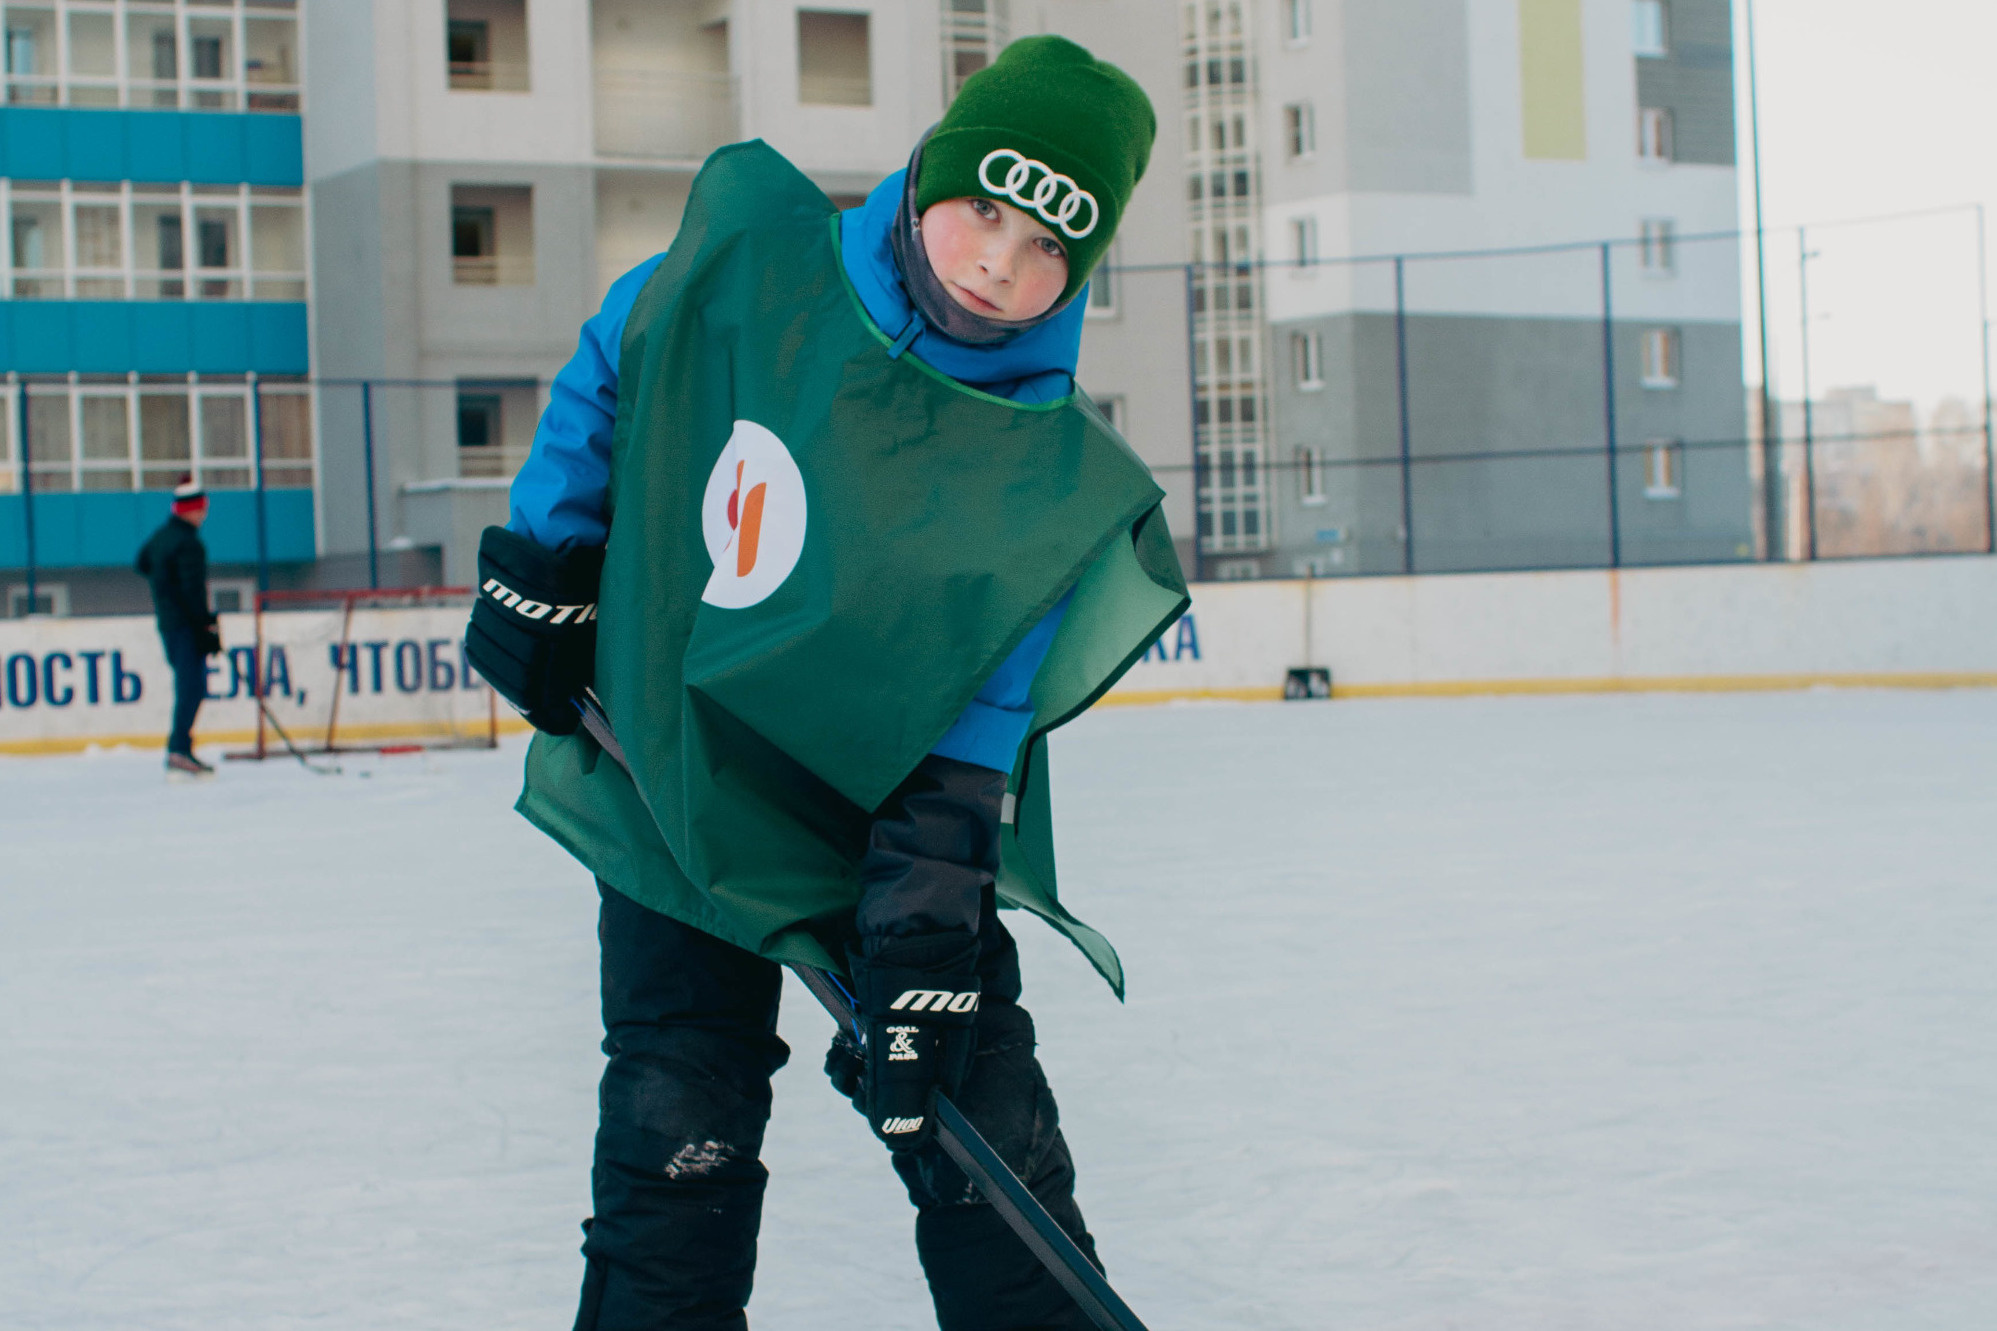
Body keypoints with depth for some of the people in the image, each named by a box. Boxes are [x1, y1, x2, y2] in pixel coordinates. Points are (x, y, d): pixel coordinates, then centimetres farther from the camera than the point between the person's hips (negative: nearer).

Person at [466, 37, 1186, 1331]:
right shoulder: (752, 253, -14)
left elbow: (975, 732, -18)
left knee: (985, 1141, 0)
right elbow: (606, 371, 7)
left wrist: (927, 935, -27)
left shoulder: (1053, 477, -18)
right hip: (677, 788, 1)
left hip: (898, 821, 0)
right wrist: (543, 563, 3)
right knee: (677, 1142, -2)